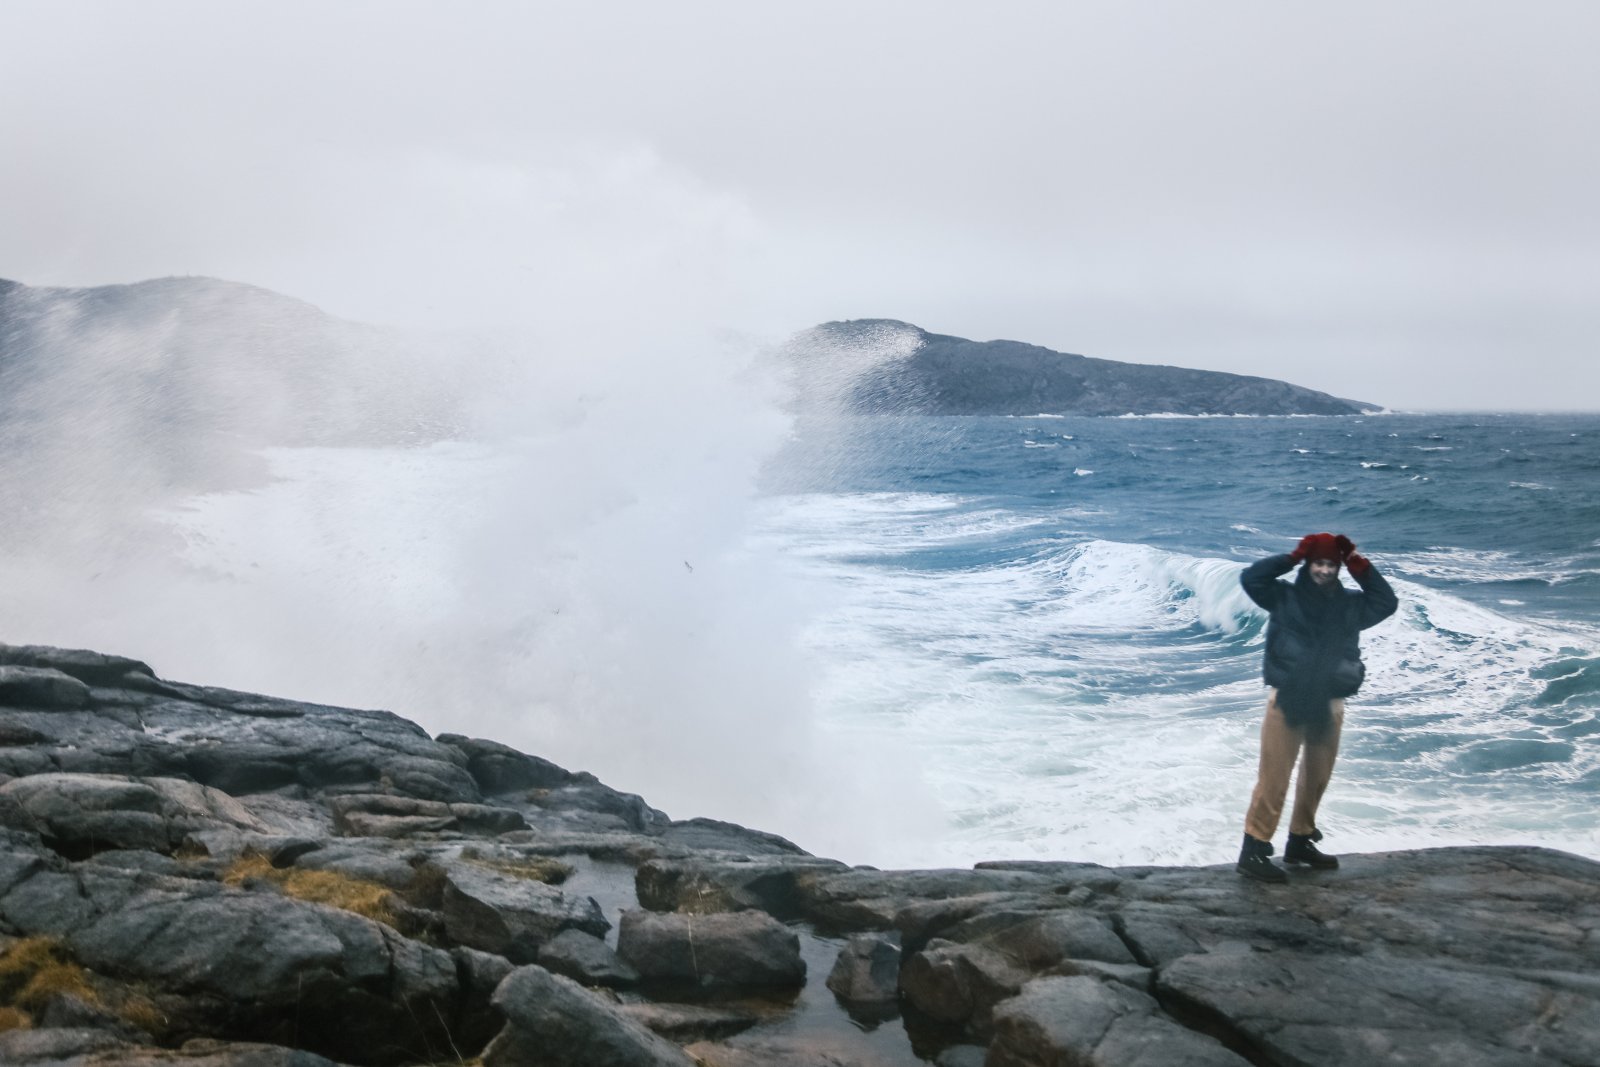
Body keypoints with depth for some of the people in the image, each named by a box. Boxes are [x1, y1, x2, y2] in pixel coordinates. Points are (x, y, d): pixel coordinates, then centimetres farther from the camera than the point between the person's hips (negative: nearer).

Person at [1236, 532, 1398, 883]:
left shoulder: (1348, 604, 12)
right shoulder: (1285, 596, 1)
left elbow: (1387, 602, 14)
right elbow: (1251, 577, -7)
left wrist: (1360, 568, 4)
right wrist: (1292, 558, -8)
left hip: (1329, 705, 5)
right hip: (1287, 700, -5)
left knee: (1316, 778, 15)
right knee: (1273, 779, -7)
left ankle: (1300, 841, 31)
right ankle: (1254, 849, -6)